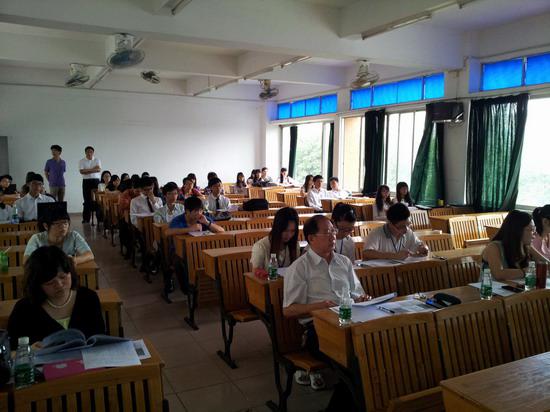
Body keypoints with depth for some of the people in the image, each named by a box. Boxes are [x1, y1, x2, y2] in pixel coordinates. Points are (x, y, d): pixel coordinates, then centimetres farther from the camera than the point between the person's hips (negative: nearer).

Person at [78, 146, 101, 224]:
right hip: (86, 181, -1)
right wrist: (93, 169, -8)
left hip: (96, 180, 1)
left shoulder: (97, 160, 9)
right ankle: (86, 219, 4)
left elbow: (99, 169, -7)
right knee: (87, 200, -1)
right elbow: (82, 171, -7)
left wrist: (87, 170, -10)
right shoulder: (82, 161, 6)